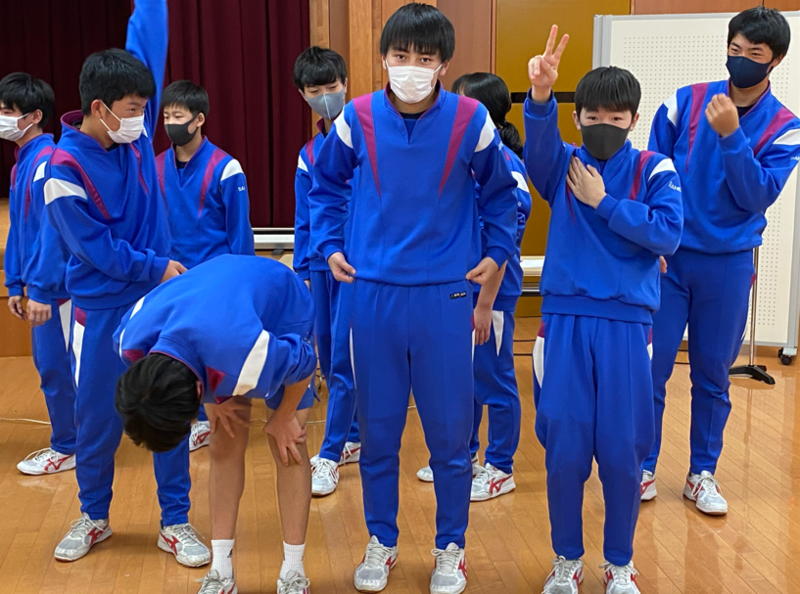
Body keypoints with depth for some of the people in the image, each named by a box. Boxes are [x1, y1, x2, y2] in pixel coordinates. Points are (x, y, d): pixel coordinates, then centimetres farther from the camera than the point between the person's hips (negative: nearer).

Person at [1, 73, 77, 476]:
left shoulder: (48, 162, -16)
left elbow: (54, 231, -21)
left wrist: (41, 289, -22)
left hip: (55, 287, -9)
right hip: (39, 284, 9)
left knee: (56, 367, 0)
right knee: (48, 364, 15)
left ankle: (67, 449, 12)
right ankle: (68, 441, 26)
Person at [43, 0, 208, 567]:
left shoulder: (135, 128, -4)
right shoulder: (64, 169, -16)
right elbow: (97, 249, -15)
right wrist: (158, 267, -8)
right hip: (102, 311, -4)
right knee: (98, 420, 10)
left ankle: (175, 521, 20)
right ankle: (94, 516, 31)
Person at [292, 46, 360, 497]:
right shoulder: (309, 155, 11)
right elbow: (304, 222, 16)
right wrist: (301, 270, 12)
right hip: (322, 265, 6)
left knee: (344, 361, -4)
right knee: (329, 359, 12)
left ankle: (331, 455, 5)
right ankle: (356, 438, 28)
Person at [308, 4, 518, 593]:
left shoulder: (471, 121, -6)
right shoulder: (356, 119, -2)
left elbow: (501, 193, 11)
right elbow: (327, 186, 15)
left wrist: (497, 252, 5)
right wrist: (330, 245, 7)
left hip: (445, 295, -1)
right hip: (372, 294, 1)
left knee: (450, 430, 7)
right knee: (377, 428, 11)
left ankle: (451, 546, 27)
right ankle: (382, 541, 30)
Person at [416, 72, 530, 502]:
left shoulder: (503, 163, -17)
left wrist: (485, 304, -19)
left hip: (490, 293, -8)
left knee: (494, 382, 6)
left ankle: (500, 469, 21)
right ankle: (464, 456, 35)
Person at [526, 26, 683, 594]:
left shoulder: (654, 170, 4)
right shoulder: (563, 165, 5)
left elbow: (668, 233, -10)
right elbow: (538, 141, -18)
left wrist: (604, 203, -11)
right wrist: (540, 95, -38)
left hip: (627, 323, 0)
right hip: (565, 319, 1)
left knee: (622, 450, 5)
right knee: (564, 446, 4)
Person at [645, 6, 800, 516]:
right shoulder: (685, 102, 0)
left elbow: (758, 196, -12)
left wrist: (730, 135, -22)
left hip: (729, 264, 0)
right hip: (666, 258, 0)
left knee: (713, 375, 8)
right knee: (651, 368, -1)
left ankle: (703, 475, 22)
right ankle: (644, 468, 14)